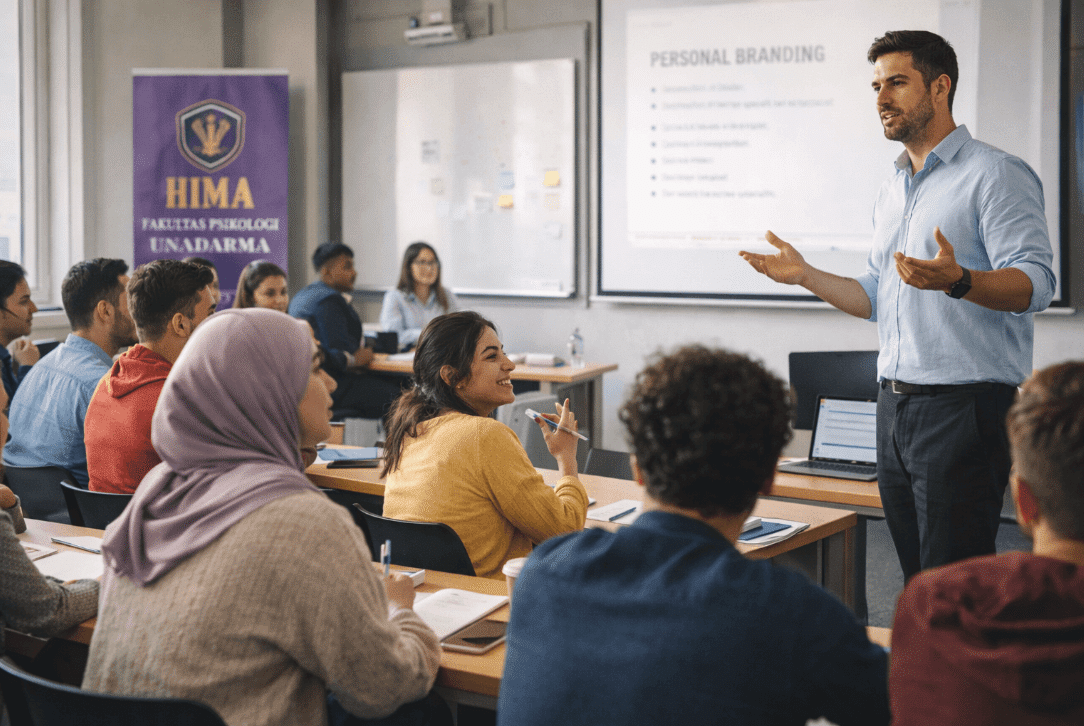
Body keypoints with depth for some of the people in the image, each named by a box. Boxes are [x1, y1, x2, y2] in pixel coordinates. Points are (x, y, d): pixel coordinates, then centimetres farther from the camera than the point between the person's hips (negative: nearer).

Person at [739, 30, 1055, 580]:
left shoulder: (995, 175, -7)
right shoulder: (893, 191, 19)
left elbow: (1034, 284, -18)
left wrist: (956, 280, -36)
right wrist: (806, 276, 11)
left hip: (966, 406, -8)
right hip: (896, 406, 8)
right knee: (916, 582, 12)